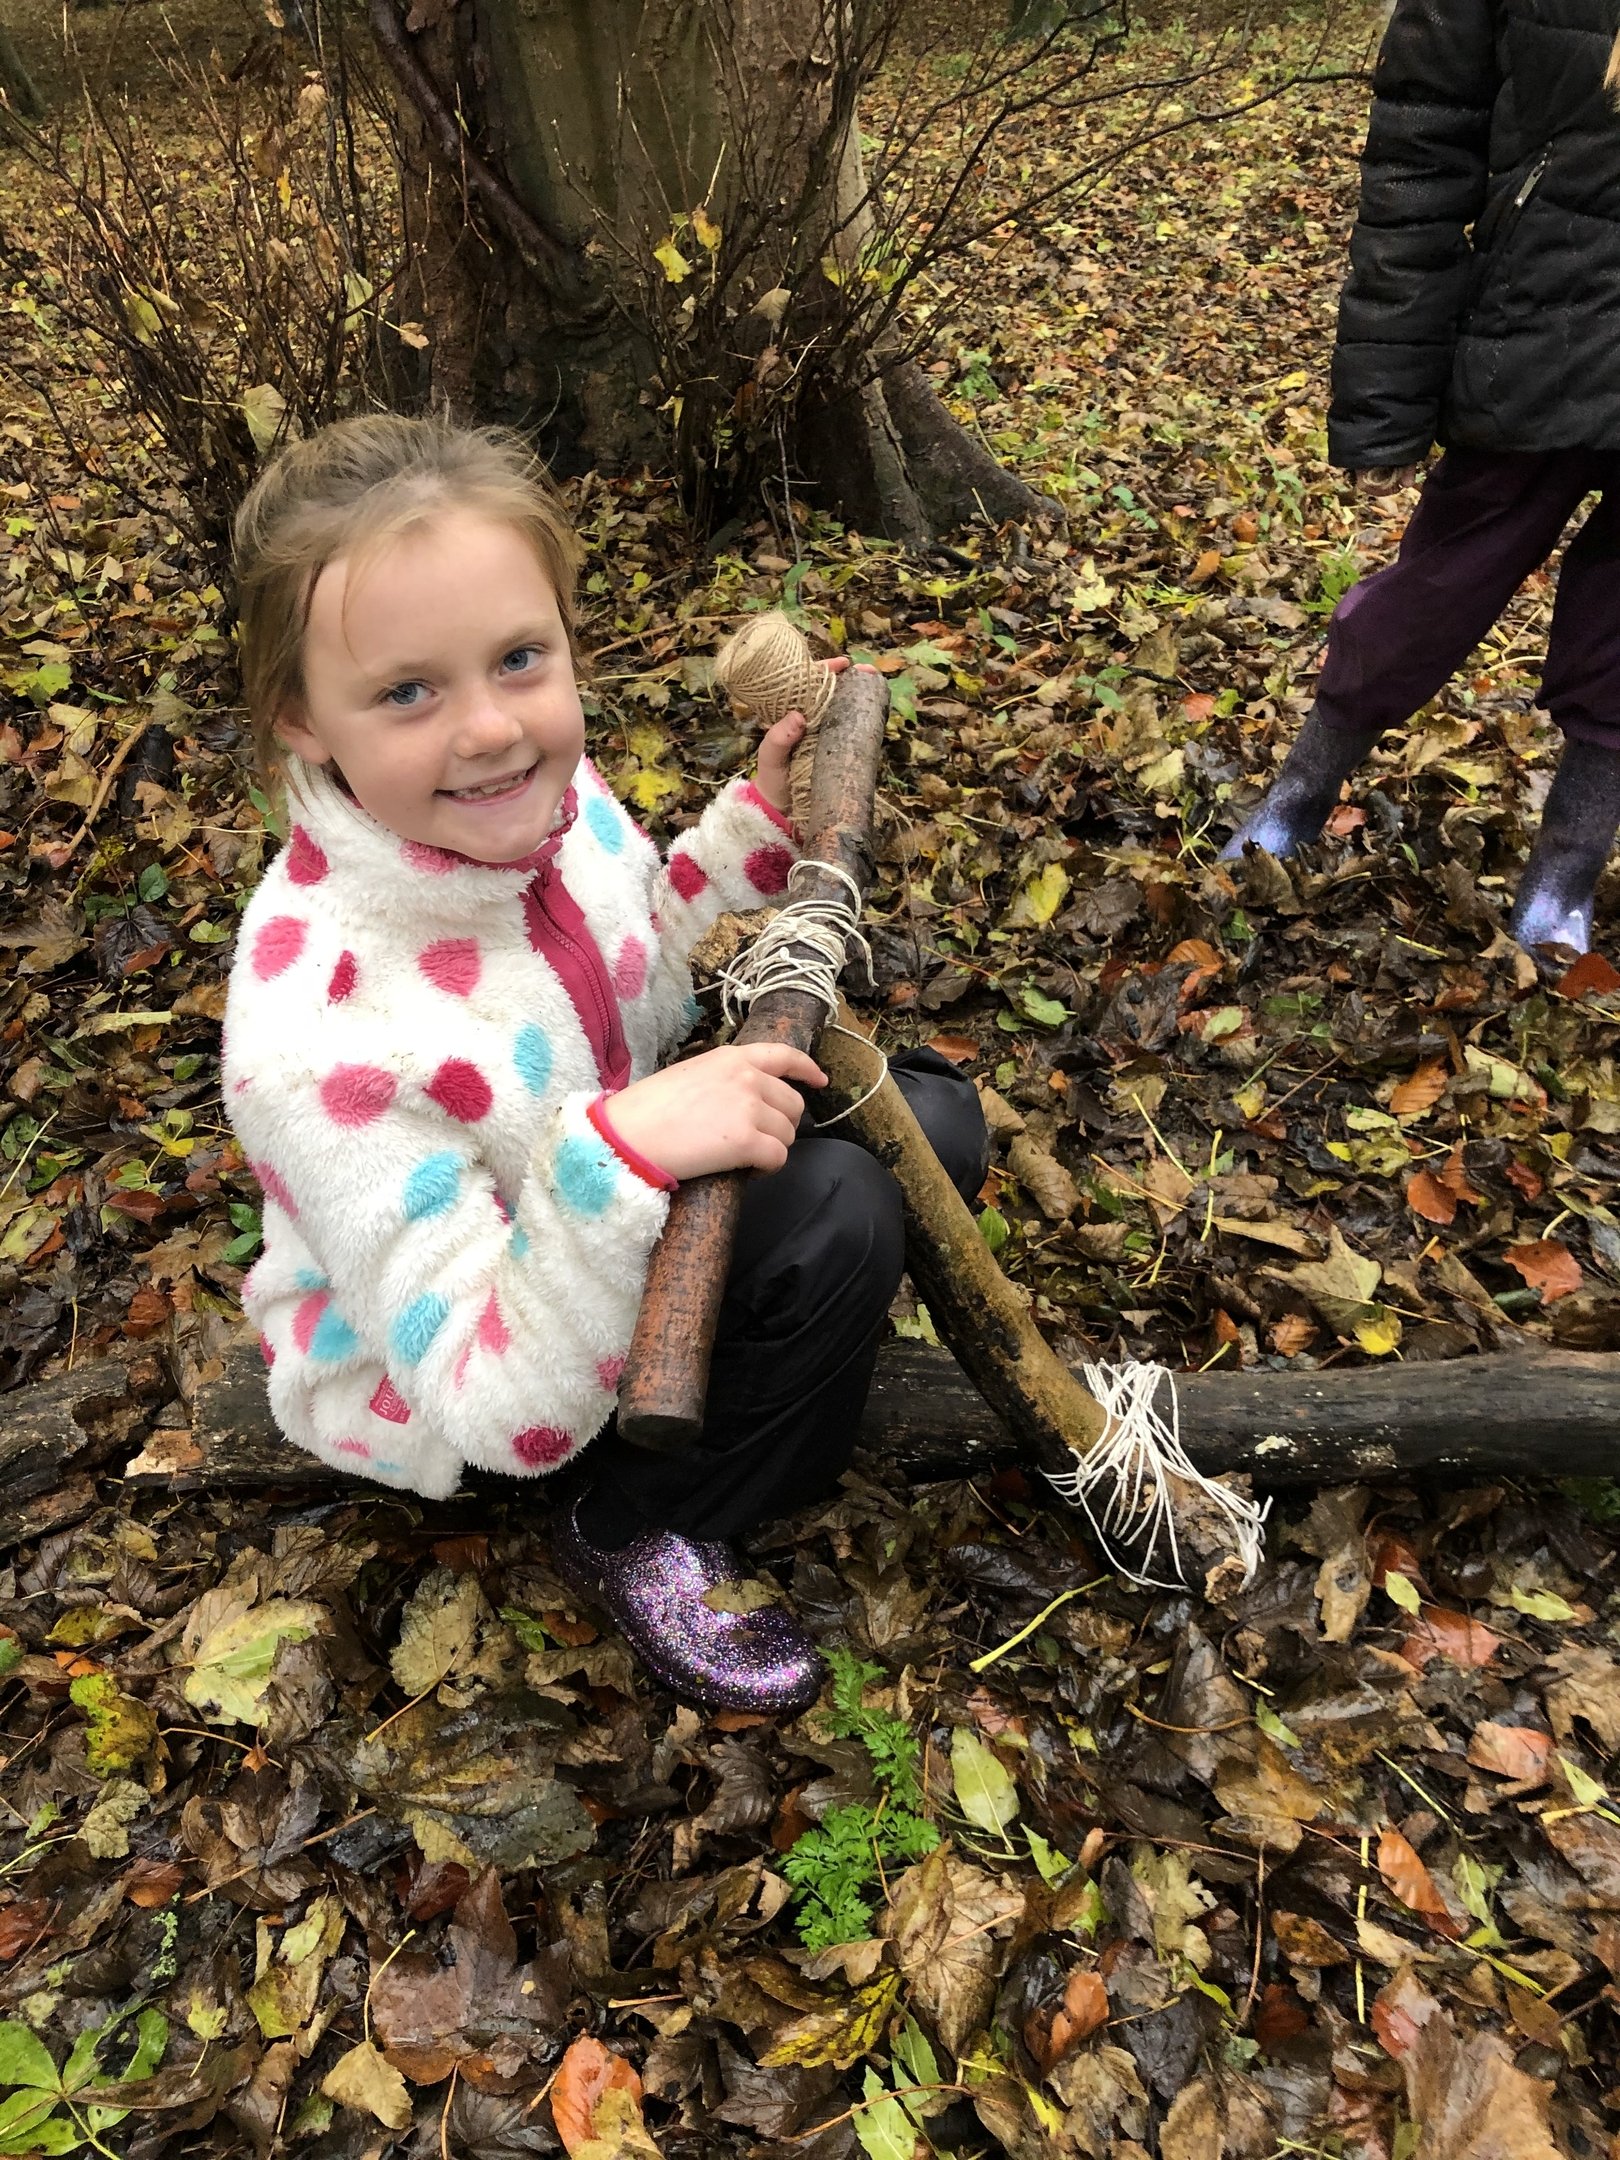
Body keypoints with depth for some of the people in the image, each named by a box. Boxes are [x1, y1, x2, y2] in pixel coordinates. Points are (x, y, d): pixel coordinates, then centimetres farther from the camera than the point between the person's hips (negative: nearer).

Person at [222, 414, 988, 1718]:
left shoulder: (537, 795, -16)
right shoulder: (321, 1039, -37)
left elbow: (645, 976, 6)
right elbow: (500, 1410, -32)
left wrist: (760, 818, -8)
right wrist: (620, 1156, -45)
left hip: (600, 1222, 7)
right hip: (438, 1391, -6)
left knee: (935, 1120, -6)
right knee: (837, 1214, -26)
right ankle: (636, 1530, -1)